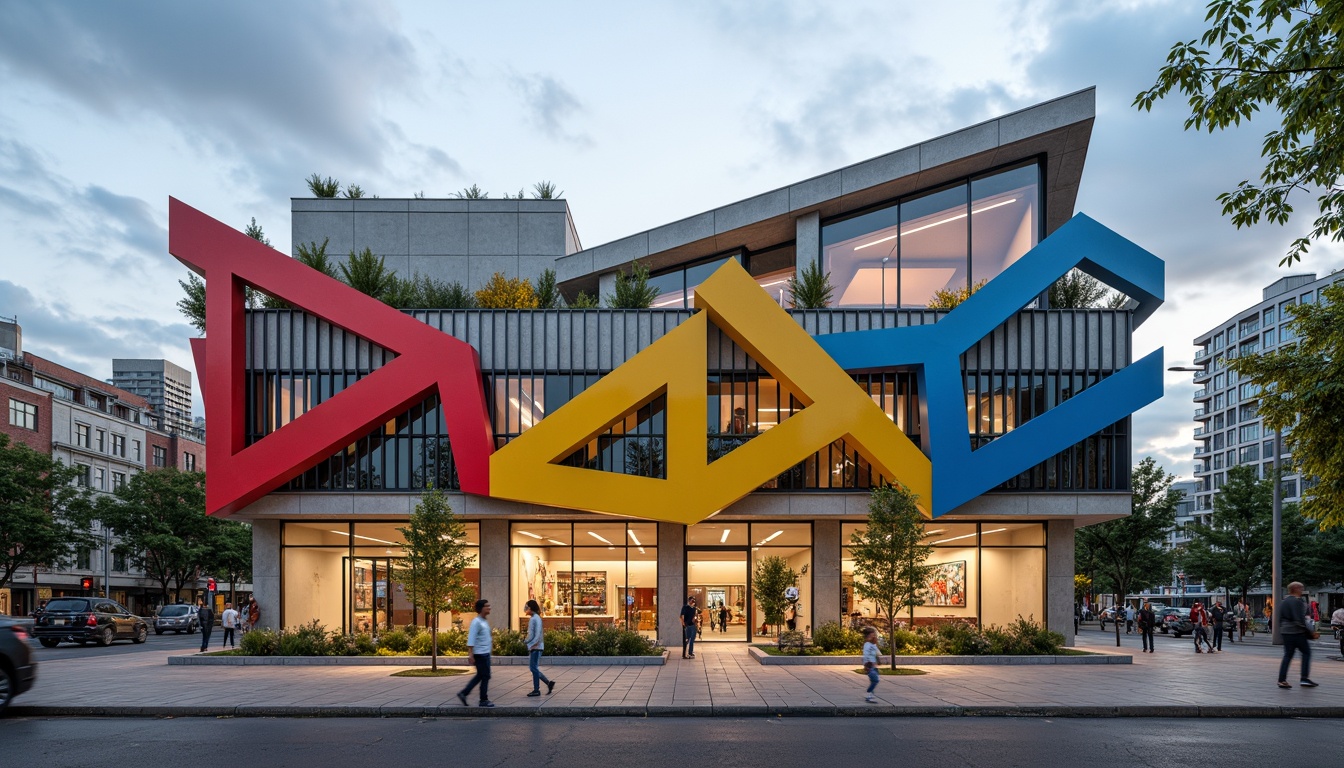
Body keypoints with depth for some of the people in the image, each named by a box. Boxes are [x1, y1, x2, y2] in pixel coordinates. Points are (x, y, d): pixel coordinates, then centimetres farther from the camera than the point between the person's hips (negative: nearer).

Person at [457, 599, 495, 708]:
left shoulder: (485, 621, 13)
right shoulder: (476, 622, -16)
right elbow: (471, 639, -20)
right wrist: (470, 654, -24)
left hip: (485, 653, 9)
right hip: (480, 653, -9)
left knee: (480, 676, 14)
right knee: (485, 676, -2)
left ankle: (463, 693, 19)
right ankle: (484, 700, 8)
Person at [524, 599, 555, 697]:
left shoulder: (536, 618, -14)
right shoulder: (532, 618, 15)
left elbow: (538, 633, -20)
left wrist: (533, 644, -23)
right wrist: (526, 641, 11)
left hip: (536, 647, -10)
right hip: (532, 647, 10)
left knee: (534, 668, -4)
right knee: (532, 667, 11)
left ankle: (536, 690, 3)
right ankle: (549, 682, 14)